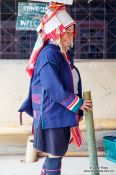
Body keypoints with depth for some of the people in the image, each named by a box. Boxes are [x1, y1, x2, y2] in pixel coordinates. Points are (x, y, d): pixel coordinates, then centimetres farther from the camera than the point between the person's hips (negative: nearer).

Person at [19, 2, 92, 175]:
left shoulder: (63, 54, 11)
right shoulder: (49, 55, -18)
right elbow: (55, 89, -23)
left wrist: (75, 111, 14)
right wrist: (78, 104, -13)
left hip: (62, 115, 9)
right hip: (52, 116, -9)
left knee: (55, 154, 16)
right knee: (55, 154, 0)